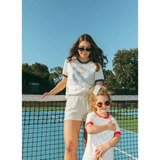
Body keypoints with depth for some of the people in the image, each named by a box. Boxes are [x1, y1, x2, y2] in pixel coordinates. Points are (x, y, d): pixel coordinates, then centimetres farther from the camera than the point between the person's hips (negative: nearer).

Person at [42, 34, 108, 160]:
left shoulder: (96, 65, 9)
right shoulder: (69, 61, 16)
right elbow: (64, 81, 24)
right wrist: (51, 93, 11)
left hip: (91, 102, 0)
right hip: (73, 102, 1)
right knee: (70, 146, -11)